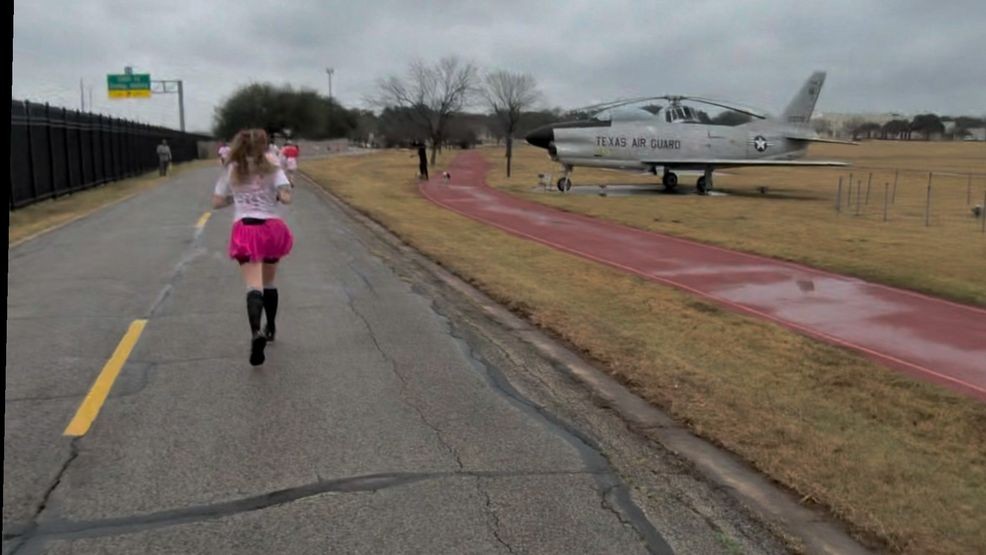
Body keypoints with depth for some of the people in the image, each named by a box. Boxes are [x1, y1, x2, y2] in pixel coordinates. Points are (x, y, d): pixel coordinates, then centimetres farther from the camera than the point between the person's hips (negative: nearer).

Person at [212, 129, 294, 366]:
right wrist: (274, 195, 10)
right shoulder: (272, 169, 2)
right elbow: (286, 198, -11)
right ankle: (270, 329, 33)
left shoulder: (232, 171, 8)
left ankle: (256, 333, -36)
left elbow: (217, 202, 10)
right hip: (271, 227, 1)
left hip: (245, 229, -1)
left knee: (254, 286, -14)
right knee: (269, 283, 21)